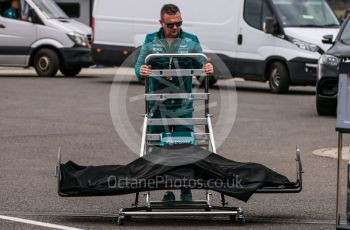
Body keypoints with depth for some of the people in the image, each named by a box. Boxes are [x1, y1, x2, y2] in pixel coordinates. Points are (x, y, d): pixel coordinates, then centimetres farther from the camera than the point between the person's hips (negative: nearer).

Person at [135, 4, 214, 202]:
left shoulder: (191, 41, 6)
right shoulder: (151, 41, 6)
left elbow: (201, 65, 5)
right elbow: (138, 66, 3)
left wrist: (207, 69, -19)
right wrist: (141, 71, -21)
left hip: (183, 106, 0)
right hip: (158, 106, 1)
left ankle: (186, 188, 8)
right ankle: (167, 190, 11)